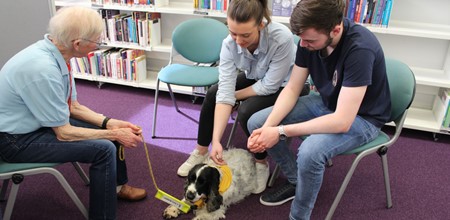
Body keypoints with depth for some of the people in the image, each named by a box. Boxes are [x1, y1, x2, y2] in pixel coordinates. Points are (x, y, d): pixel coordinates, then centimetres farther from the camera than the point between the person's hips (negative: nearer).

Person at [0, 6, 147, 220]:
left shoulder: (54, 52, -6)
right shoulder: (42, 70, -33)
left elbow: (73, 107, 4)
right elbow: (64, 133, -25)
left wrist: (109, 122, -7)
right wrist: (114, 134, -18)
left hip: (42, 120, 9)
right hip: (18, 139, -9)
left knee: (109, 130, 7)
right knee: (104, 149, -20)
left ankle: (117, 186, 29)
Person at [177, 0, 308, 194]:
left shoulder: (282, 38, -38)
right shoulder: (230, 43, -24)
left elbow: (270, 85, -30)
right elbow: (224, 92, -29)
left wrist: (234, 95, -17)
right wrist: (216, 140, -34)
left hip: (284, 86, -5)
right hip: (254, 79, 5)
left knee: (247, 111, -28)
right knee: (212, 94, -9)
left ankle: (261, 163, -1)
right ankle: (201, 152, 11)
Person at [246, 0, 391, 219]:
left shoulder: (360, 49, -33)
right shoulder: (310, 37, -14)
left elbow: (342, 121, -35)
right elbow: (292, 88, -7)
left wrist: (281, 132, -32)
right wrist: (268, 127, -22)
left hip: (361, 117, -6)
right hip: (326, 102, 7)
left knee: (310, 150, -36)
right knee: (256, 123, -5)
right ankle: (295, 180, 13)